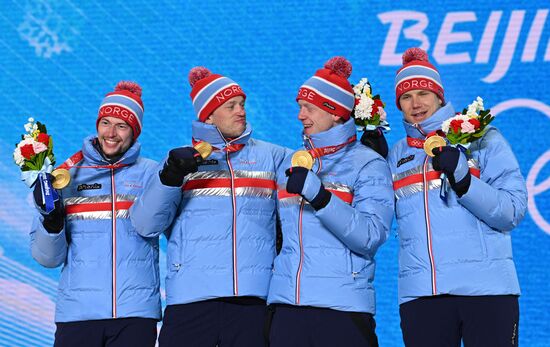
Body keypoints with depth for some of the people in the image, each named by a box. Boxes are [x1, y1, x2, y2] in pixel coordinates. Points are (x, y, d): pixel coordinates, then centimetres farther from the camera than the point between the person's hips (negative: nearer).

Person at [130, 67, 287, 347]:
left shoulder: (271, 156, 15)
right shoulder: (184, 159, 11)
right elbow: (146, 225, 0)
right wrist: (171, 175, -14)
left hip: (253, 299, 1)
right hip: (191, 299, -1)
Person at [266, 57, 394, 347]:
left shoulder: (368, 165, -2)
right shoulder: (291, 165, 15)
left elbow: (370, 237, -15)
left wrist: (318, 195, -22)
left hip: (343, 308, -5)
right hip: (287, 305, 5)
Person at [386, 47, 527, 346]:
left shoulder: (481, 138, 5)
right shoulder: (397, 155, 17)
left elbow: (512, 212, -5)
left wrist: (462, 178, -18)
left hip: (486, 288, -3)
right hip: (419, 294, 3)